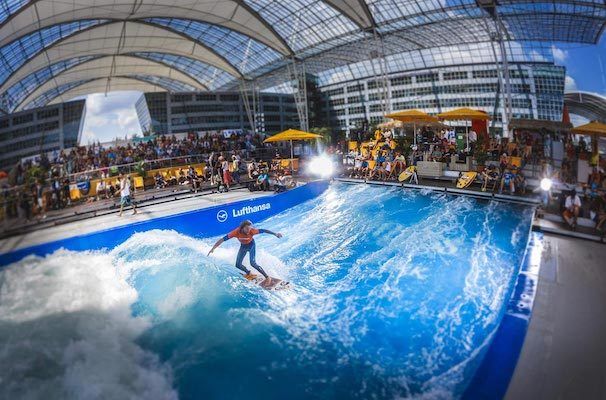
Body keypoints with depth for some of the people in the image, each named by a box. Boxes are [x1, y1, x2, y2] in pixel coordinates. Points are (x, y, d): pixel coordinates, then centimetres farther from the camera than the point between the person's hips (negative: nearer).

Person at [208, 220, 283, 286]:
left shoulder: (252, 231, -35)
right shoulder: (236, 232, -33)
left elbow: (263, 230, -28)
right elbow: (223, 239, -30)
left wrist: (275, 234, -28)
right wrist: (213, 248, -31)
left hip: (251, 245, -3)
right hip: (243, 246, 3)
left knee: (253, 263, -19)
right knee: (238, 265, 2)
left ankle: (267, 277, -8)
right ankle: (249, 273, 29)